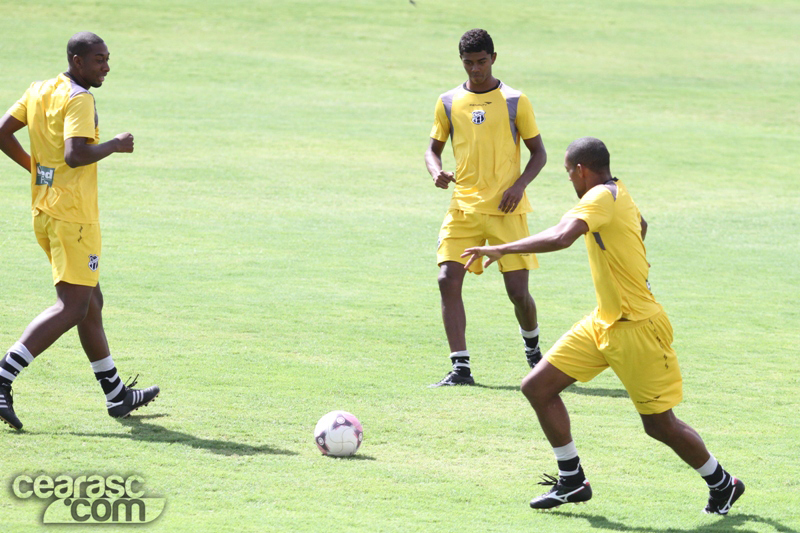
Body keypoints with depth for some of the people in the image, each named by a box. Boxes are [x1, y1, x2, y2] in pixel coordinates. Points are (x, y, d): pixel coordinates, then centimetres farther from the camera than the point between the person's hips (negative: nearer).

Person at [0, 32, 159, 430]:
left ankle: (117, 396, 25)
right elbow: (76, 155, -27)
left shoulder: (37, 91, 11)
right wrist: (115, 145, -13)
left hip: (43, 211, 10)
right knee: (71, 308, -9)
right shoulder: (79, 99, -15)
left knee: (91, 303, 17)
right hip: (73, 217, -10)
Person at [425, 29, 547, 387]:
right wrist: (436, 171, -7)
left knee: (518, 290, -4)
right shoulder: (448, 103, 8)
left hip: (506, 209, -2)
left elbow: (538, 153, 5)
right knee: (448, 280, -14)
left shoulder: (515, 102, 1)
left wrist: (520, 184, -12)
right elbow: (434, 148, 16)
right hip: (463, 207, 2)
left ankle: (533, 347, 29)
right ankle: (460, 368, -11)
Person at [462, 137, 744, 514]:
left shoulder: (602, 197, -20)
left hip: (636, 328, -9)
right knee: (537, 387, 3)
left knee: (661, 426, 0)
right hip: (602, 323, 9)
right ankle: (572, 482, 12)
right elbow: (640, 226, 32)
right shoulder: (616, 194, 8)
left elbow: (561, 237, -36)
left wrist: (502, 250, -31)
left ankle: (722, 484, 22)